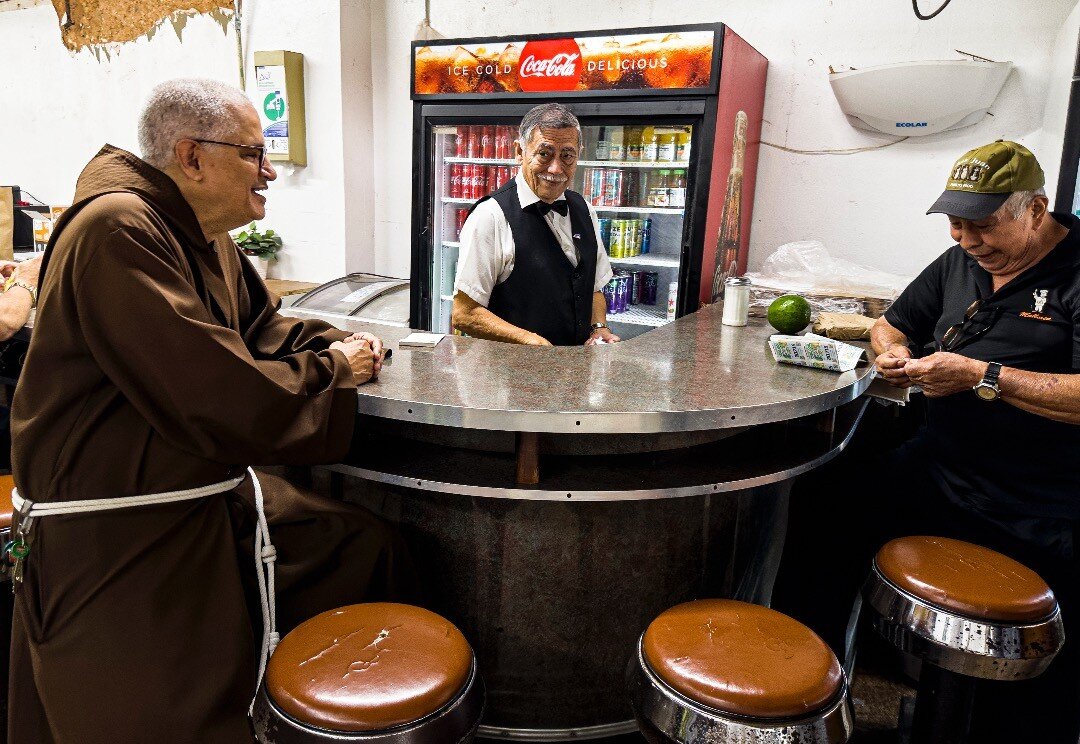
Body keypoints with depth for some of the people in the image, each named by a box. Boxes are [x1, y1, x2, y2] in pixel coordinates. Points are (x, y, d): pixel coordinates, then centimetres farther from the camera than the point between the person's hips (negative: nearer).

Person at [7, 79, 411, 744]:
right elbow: (221, 398, -31)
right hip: (112, 539, -9)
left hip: (209, 498, 10)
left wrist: (338, 344, -1)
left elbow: (262, 326, 20)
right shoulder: (118, 232, -23)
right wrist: (334, 371, -15)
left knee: (360, 543, 9)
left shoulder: (206, 235, 9)